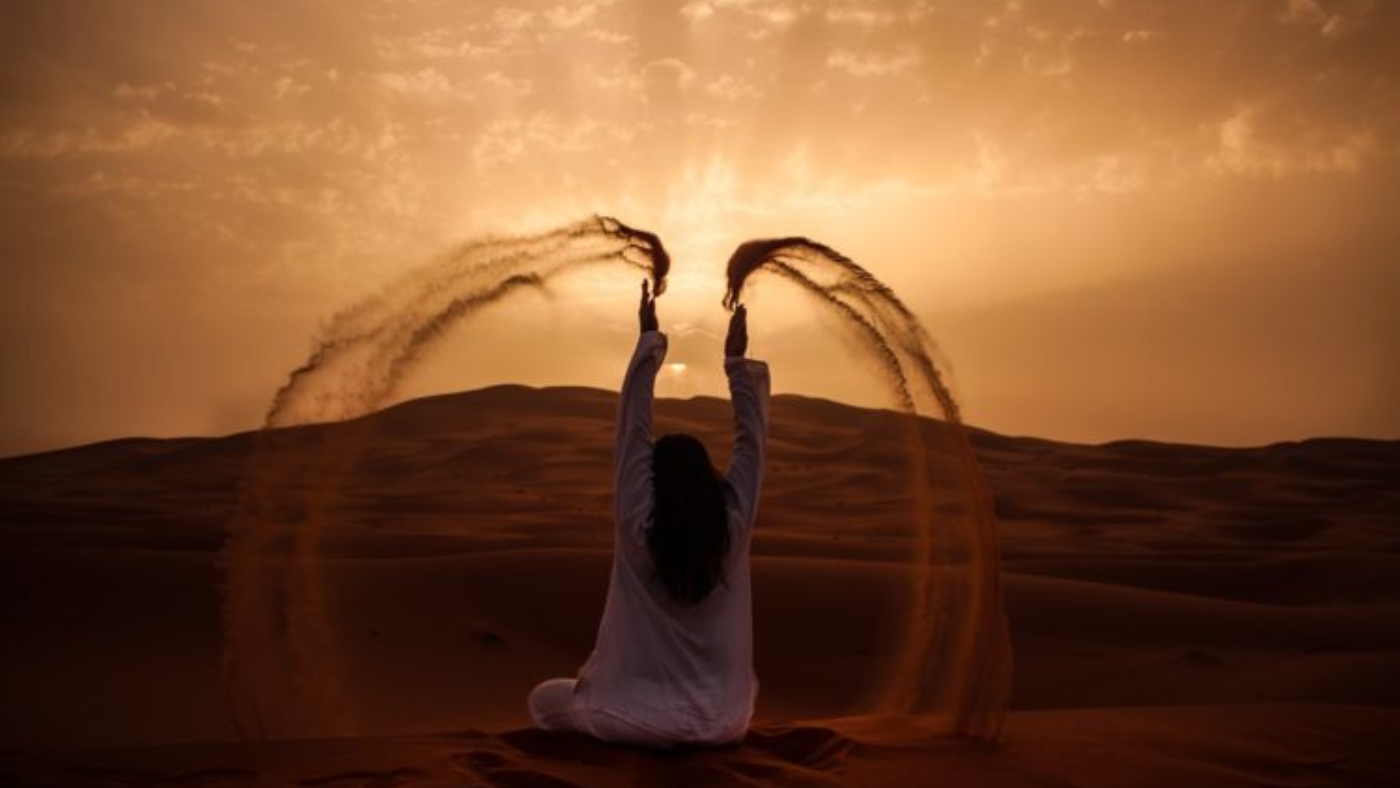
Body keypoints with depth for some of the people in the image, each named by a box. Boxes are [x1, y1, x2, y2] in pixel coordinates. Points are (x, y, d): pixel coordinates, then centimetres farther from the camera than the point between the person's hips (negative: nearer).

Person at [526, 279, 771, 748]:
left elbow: (631, 432, -9)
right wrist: (736, 362, 2)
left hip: (637, 717, -4)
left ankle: (649, 730, 8)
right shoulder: (733, 526, -11)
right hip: (723, 722, 4)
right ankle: (699, 728, 17)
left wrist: (649, 341, -6)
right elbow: (751, 443, -1)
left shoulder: (638, 527, -14)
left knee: (544, 699, 23)